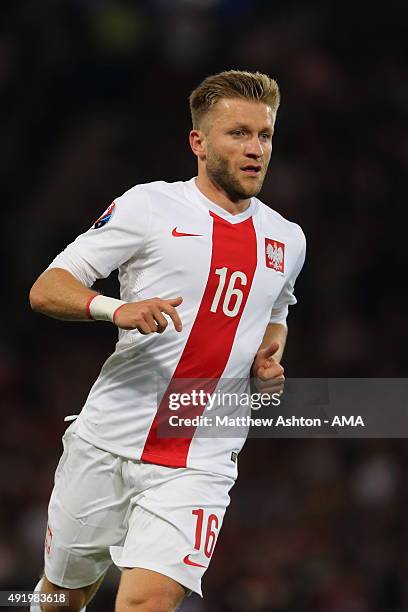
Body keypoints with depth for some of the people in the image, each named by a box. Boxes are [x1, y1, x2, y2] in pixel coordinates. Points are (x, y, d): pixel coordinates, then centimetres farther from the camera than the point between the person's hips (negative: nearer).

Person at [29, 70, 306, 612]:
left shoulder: (287, 240, 10)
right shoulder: (149, 206, -3)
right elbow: (45, 289, -4)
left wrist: (269, 361, 9)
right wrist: (117, 309, -24)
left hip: (200, 462, 2)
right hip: (107, 443, -1)